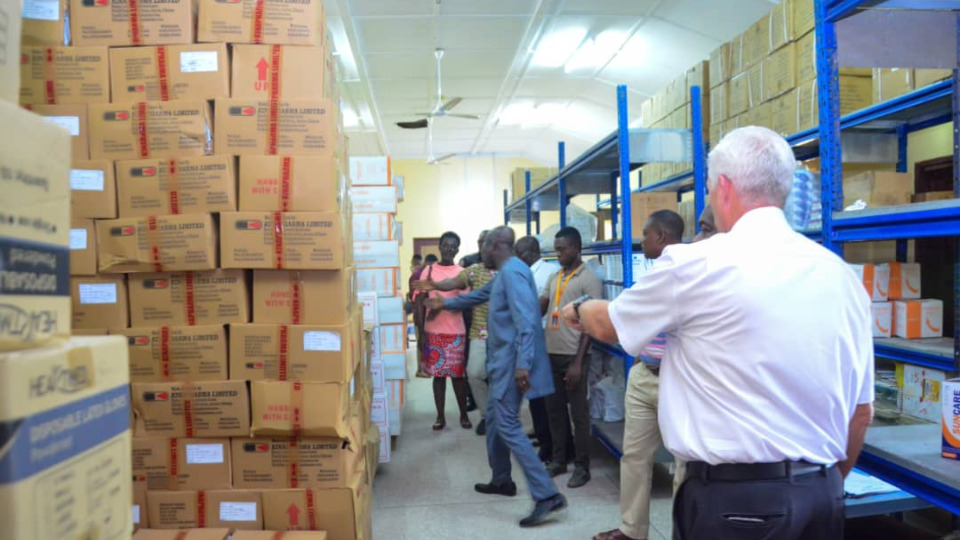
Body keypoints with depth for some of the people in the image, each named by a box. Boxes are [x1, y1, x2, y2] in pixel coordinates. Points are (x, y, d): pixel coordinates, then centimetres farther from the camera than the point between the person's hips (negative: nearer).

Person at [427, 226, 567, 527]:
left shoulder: (513, 272, -17)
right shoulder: (503, 274, 18)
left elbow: (525, 321, -26)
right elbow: (479, 296, 36)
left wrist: (523, 364, -31)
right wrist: (445, 304, 48)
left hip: (512, 363, -11)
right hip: (502, 360, 11)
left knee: (508, 426, -11)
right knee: (494, 420, 20)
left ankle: (548, 496, -11)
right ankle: (501, 480, 35)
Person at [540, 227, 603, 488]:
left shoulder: (589, 279, -7)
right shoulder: (554, 278, 13)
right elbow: (539, 309, 13)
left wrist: (578, 361, -15)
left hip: (573, 356, -6)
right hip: (551, 354, 6)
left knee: (578, 412, 3)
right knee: (555, 409, 13)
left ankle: (582, 466, 14)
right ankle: (558, 459, 26)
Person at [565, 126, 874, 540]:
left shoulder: (696, 263, -13)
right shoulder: (842, 275, 3)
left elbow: (609, 325, 4)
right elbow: (862, 410, 8)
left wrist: (578, 310, 25)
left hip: (734, 496, -6)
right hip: (822, 494, 7)